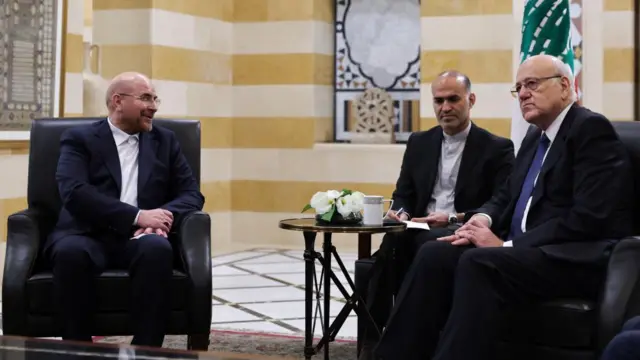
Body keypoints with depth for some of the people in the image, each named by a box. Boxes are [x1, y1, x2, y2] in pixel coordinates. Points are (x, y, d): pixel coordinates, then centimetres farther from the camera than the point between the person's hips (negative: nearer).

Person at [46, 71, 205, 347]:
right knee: (70, 252, -37)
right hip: (88, 236, -2)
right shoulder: (79, 139, 8)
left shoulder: (165, 141, 19)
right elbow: (75, 193, -9)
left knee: (157, 249, -34)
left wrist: (164, 216, -12)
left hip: (140, 239, 2)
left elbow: (192, 194, 12)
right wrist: (137, 216, -18)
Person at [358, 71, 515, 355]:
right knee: (390, 244, -32)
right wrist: (400, 212, -5)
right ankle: (374, 336, -30)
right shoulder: (419, 143, 18)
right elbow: (403, 194, 20)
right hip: (420, 233, 4)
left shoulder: (497, 149, 3)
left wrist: (453, 218, -18)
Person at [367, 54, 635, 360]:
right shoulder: (536, 135, 19)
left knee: (477, 263, -32)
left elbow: (589, 218, -18)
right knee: (434, 254, -13)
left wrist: (507, 245, -18)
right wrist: (483, 219, -1)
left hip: (576, 262, -8)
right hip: (529, 251, 8)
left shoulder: (591, 129, -8)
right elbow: (506, 197, 25)